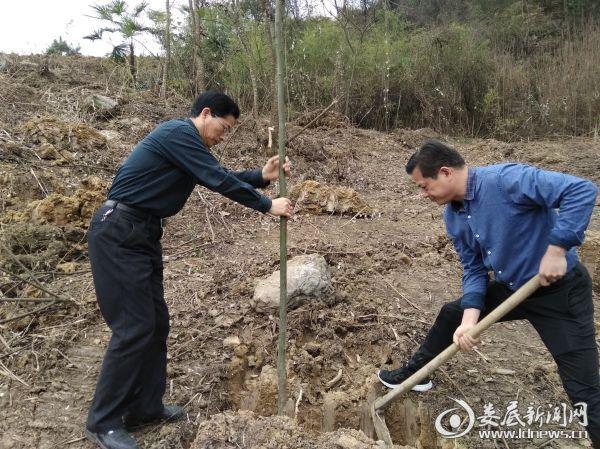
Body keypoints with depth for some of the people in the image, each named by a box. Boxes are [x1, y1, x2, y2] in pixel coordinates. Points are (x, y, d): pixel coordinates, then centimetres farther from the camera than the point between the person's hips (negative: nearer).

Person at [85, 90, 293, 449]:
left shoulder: (189, 144, 17)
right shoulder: (179, 132, -13)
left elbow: (221, 178, 19)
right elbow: (219, 181, -16)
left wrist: (262, 176, 7)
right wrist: (267, 205, -7)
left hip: (143, 234, 10)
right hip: (118, 235, -10)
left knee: (157, 321, 11)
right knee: (135, 327, -6)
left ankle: (146, 407, 25)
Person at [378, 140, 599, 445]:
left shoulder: (506, 179, -27)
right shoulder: (453, 216, -2)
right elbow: (474, 269, 1)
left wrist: (556, 250, -33)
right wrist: (470, 317, -12)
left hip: (561, 289, -7)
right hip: (510, 287, 8)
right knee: (452, 314, 19)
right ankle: (414, 374, 41)